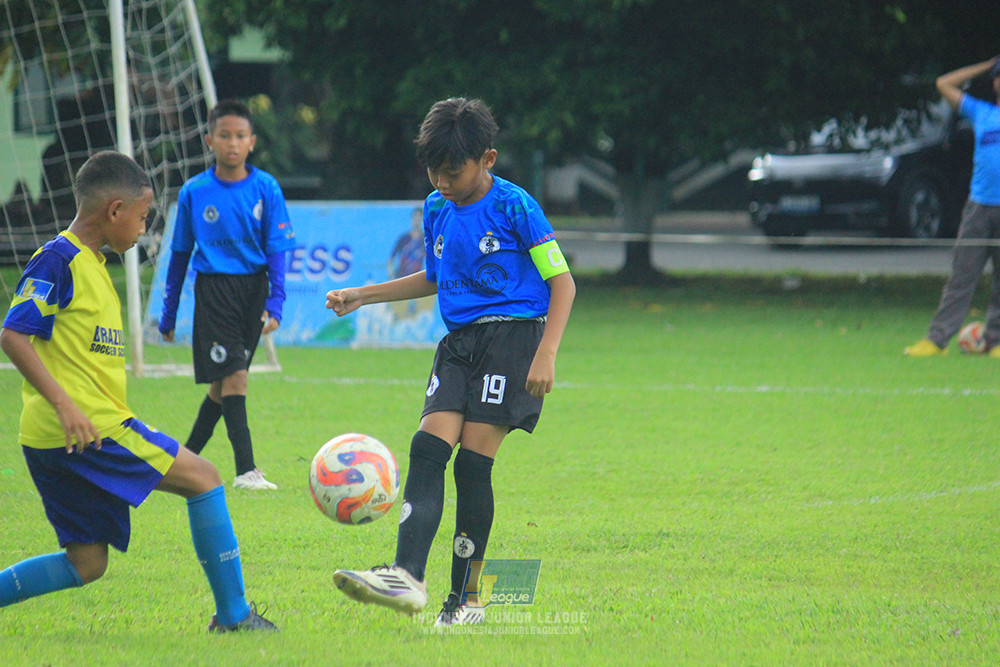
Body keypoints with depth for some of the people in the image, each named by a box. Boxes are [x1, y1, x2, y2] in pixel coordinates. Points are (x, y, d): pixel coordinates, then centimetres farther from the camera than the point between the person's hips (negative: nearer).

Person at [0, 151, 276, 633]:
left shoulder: (89, 263, 19)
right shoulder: (59, 261, -10)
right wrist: (63, 402, -24)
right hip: (85, 429, -10)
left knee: (86, 564, 11)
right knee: (202, 478, -3)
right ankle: (233, 613, -1)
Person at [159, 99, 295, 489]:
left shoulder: (266, 189, 0)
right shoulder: (195, 192, 0)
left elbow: (277, 250, 1)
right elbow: (180, 254, 9)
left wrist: (274, 304, -10)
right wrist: (168, 314, 13)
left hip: (253, 288, 2)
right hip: (213, 291, -2)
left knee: (223, 382, 8)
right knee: (233, 375, -13)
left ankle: (186, 461, 24)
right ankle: (245, 470, -14)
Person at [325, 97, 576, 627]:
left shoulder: (514, 207, -8)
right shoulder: (437, 209, 12)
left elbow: (561, 281, -6)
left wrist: (546, 354, -16)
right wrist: (361, 296, 25)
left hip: (512, 333, -6)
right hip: (459, 341, 6)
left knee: (473, 460, -11)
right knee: (428, 447, -13)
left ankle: (464, 599, -5)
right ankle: (407, 577, -22)